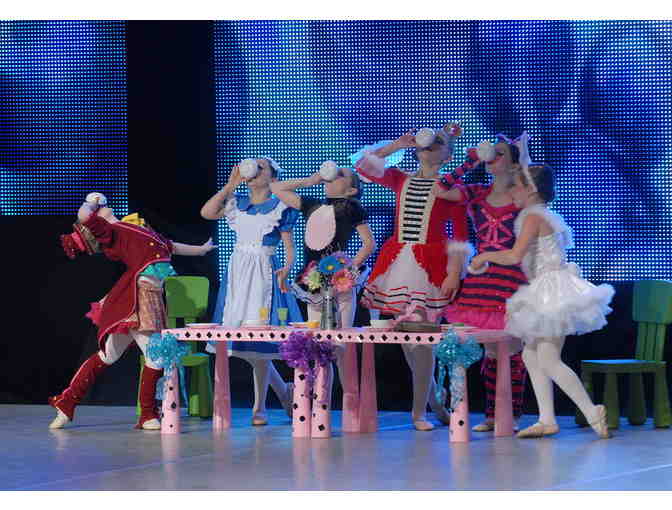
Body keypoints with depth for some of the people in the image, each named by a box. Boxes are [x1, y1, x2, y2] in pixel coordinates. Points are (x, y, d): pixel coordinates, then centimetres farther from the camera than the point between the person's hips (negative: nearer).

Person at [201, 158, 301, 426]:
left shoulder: (280, 208, 0)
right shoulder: (237, 204, 12)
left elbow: (289, 246, -2)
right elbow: (207, 212, -2)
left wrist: (287, 268, -22)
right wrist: (230, 185, -1)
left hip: (264, 273, -5)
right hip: (237, 271, 5)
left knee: (259, 337, -7)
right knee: (241, 339, 4)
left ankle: (259, 406, 2)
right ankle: (283, 390, 21)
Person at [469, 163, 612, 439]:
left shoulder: (533, 216, -13)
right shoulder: (547, 215, 17)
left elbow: (515, 256, -22)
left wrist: (485, 256, -7)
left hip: (551, 289, -10)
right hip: (547, 290, 10)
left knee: (548, 360, -10)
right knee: (531, 355, 11)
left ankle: (592, 413, -12)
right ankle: (547, 420, 9)